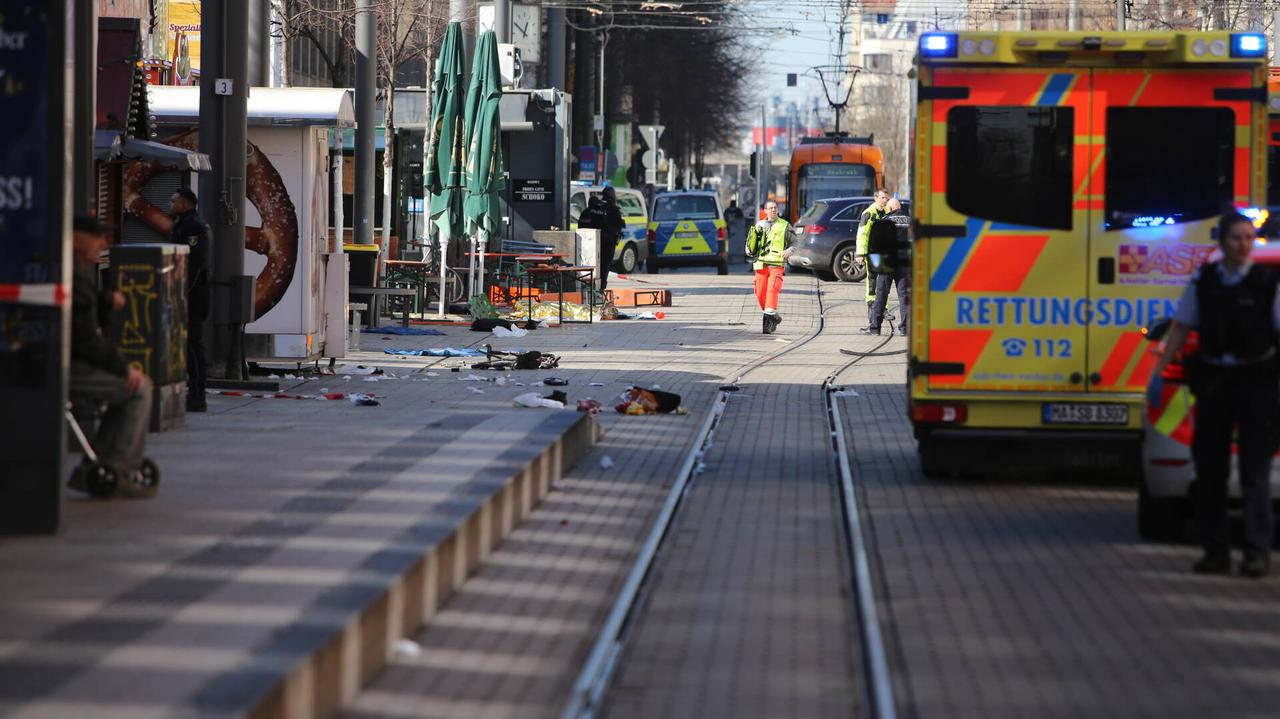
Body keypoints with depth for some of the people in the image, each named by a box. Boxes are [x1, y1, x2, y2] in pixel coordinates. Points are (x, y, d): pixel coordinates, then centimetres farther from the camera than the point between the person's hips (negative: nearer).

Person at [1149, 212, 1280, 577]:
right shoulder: (1203, 281, 5)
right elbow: (1180, 329, 11)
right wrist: (1159, 372, 7)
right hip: (1213, 379, 4)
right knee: (1209, 467, 5)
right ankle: (1215, 550, 12)